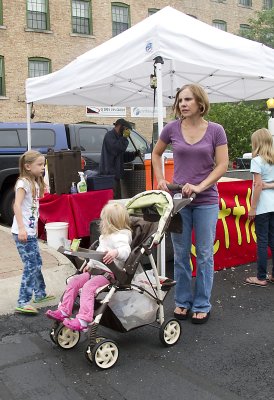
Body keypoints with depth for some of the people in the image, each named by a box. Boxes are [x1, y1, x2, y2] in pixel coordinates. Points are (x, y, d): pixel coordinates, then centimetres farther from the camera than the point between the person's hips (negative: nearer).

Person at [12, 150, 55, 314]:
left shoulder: (36, 183, 14)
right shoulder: (23, 182, -12)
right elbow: (17, 205, -22)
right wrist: (21, 228, -29)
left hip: (31, 231, 9)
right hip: (23, 232, -9)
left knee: (37, 263, 18)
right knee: (31, 266, -10)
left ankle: (40, 293, 32)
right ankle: (23, 302, -6)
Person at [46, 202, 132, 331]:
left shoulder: (120, 236, -14)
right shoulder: (106, 236, 20)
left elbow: (126, 250, -34)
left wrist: (116, 252, -54)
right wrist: (90, 264, 30)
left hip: (109, 273, -10)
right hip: (97, 269, 10)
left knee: (88, 286, -29)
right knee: (74, 281, 0)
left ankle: (83, 321, -32)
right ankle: (63, 312, 4)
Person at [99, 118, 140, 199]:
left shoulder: (117, 137, 25)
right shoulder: (110, 135, -6)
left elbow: (122, 156, 28)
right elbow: (117, 148, -23)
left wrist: (134, 154, 13)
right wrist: (125, 137, -11)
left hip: (115, 174, 10)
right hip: (109, 174, -10)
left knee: (117, 198, 8)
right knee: (114, 198, -17)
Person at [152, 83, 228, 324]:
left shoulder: (216, 130, -3)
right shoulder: (172, 128, 1)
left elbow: (222, 165, -6)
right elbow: (156, 154, 16)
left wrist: (199, 186, -17)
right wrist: (161, 180, 3)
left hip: (206, 200, -1)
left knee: (204, 254, 5)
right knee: (181, 254, 9)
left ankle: (202, 305, 18)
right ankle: (182, 302, 24)